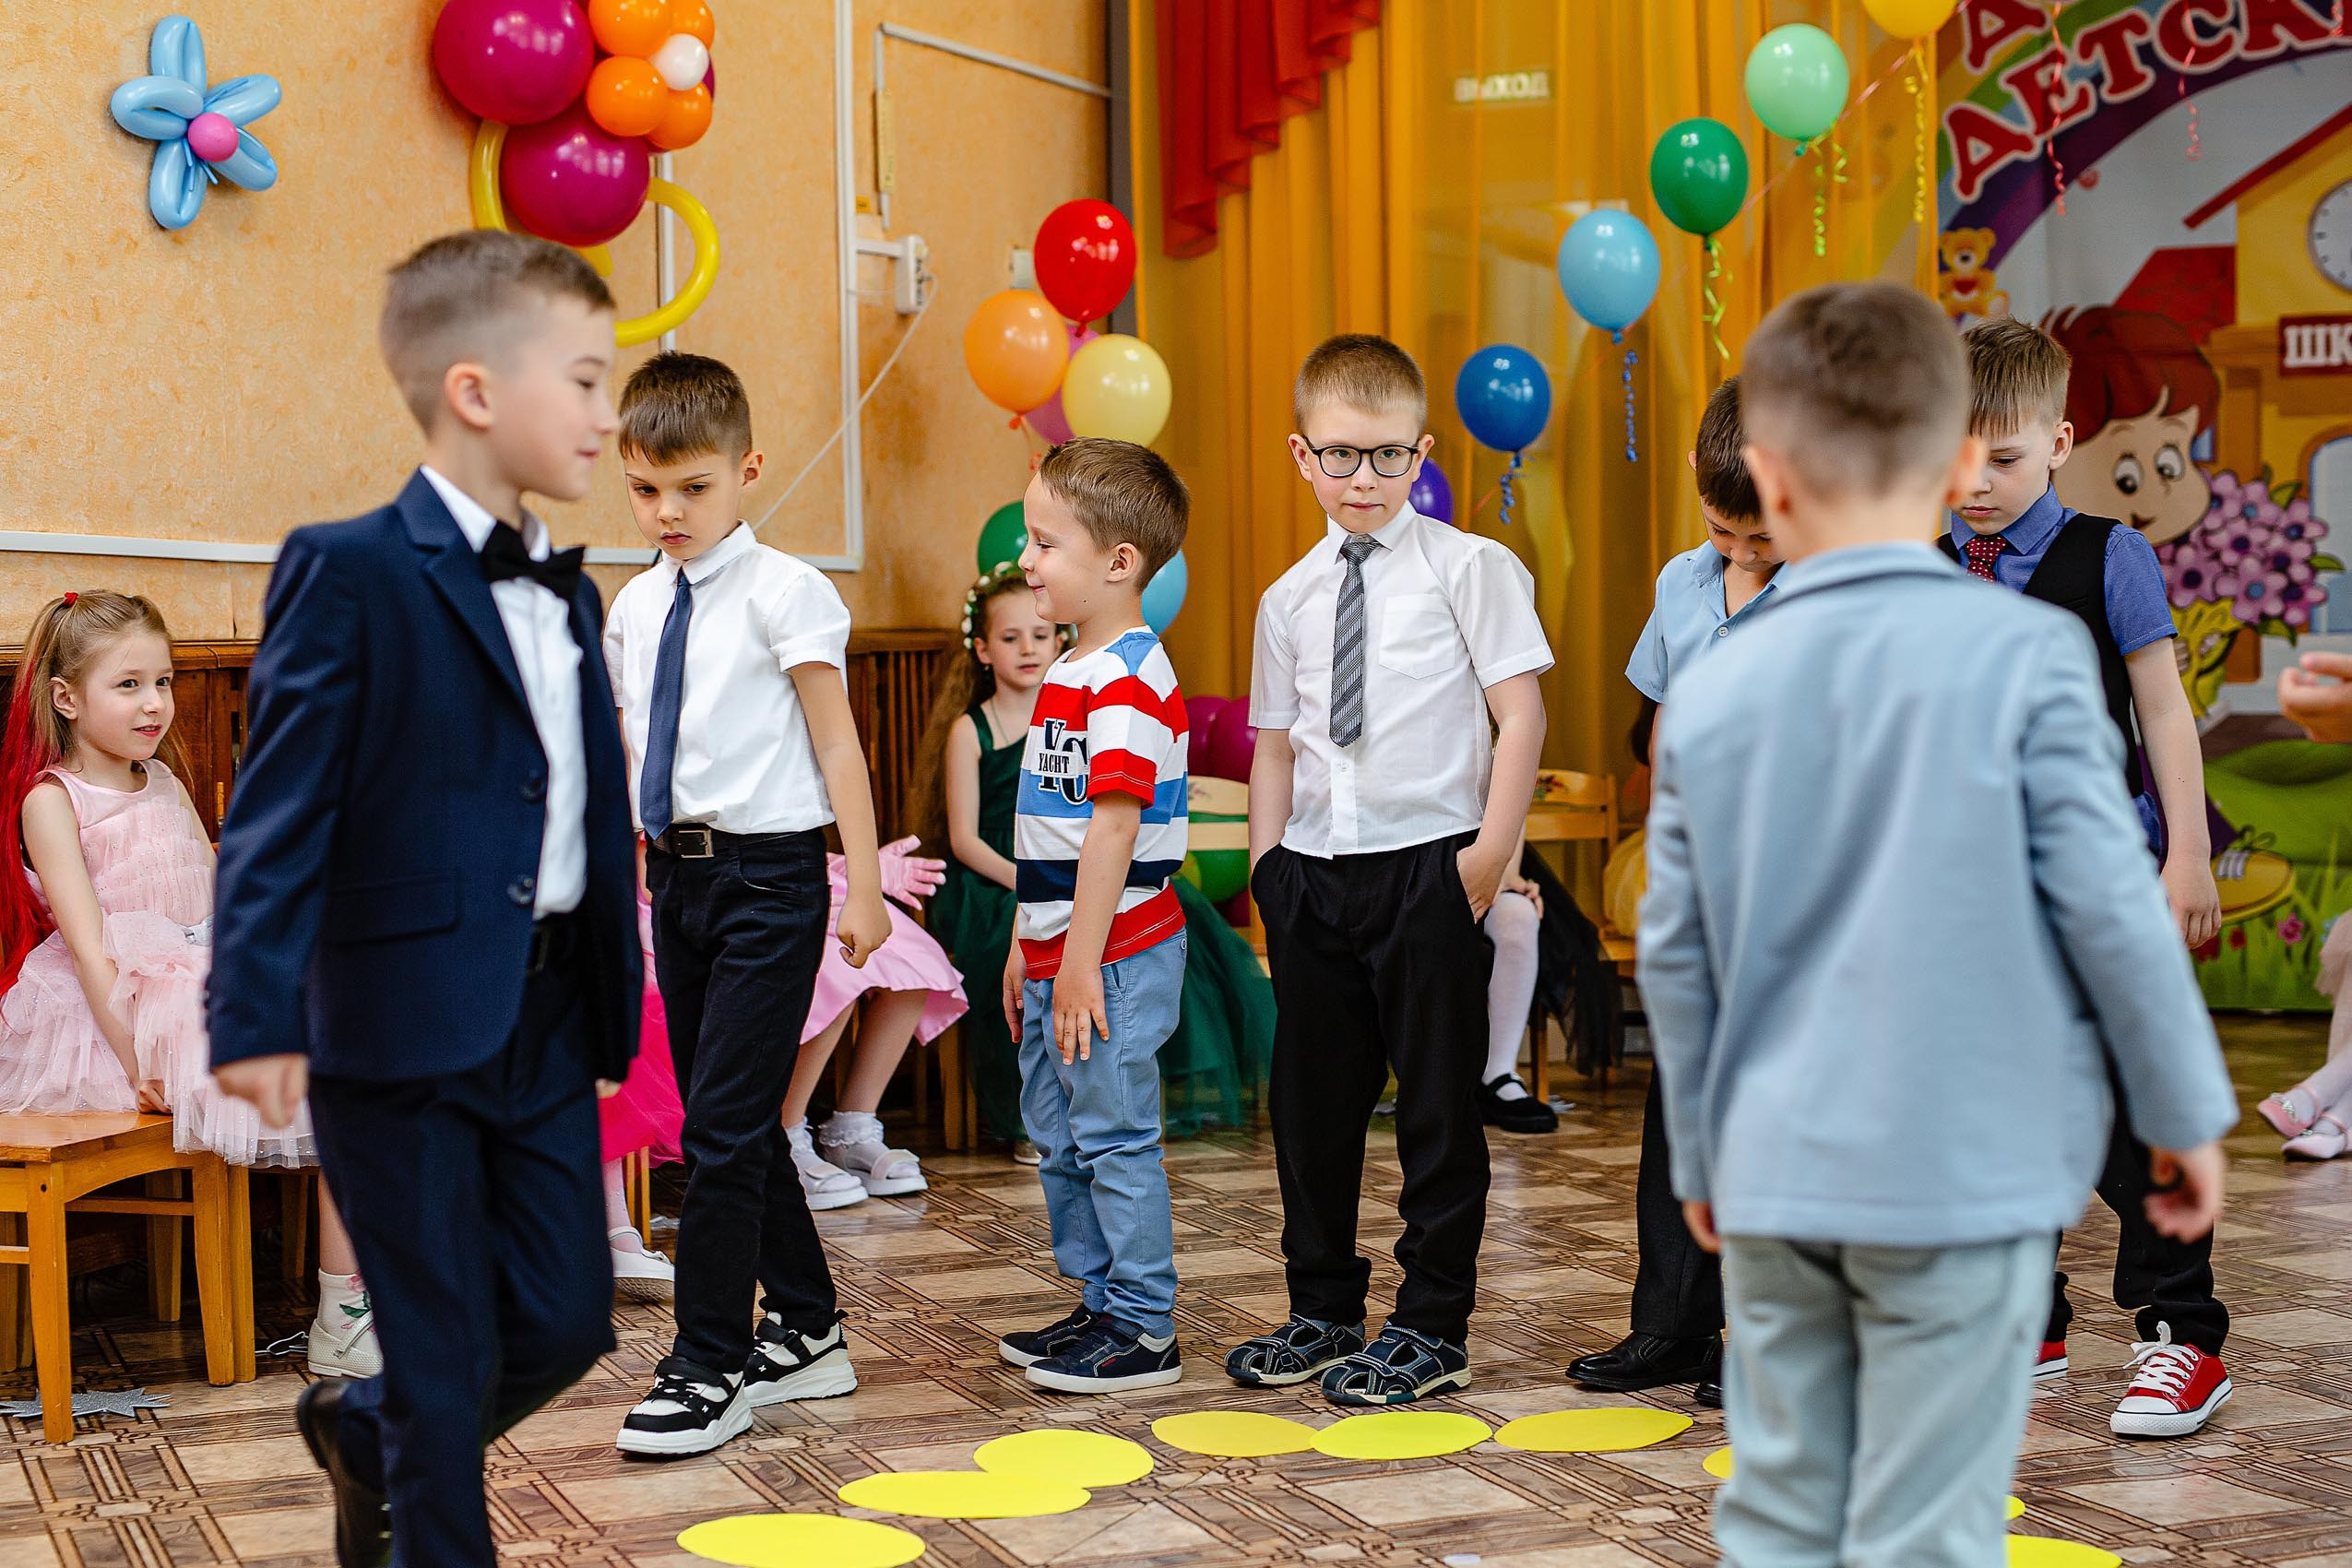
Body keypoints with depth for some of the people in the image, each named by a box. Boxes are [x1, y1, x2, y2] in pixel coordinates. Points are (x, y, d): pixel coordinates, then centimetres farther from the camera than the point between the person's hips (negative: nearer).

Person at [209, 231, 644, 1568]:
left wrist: (616, 1012, 17)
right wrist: (257, 1015, -24)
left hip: (547, 1021, 7)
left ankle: (369, 1436, 37)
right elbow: (280, 809, -16)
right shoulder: (350, 574, -11)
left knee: (569, 1320, 11)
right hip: (405, 1029, -7)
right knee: (448, 1355, 4)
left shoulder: (570, 594, 12)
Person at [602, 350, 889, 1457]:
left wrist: (864, 888, -12)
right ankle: (805, 1332, 29)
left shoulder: (782, 592, -9)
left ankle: (711, 1367, 3)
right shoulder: (636, 607, 11)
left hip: (767, 875, -7)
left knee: (723, 1125, -7)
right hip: (678, 874, 7)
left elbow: (836, 745, -9)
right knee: (733, 1123, 14)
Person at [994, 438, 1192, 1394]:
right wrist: (1026, 947, 21)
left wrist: (1082, 965, -22)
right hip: (1061, 955, 10)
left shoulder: (1128, 681, -16)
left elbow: (1112, 828, -21)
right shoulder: (1067, 675, 15)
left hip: (1115, 956, -10)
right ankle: (1101, 1304, 28)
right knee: (1059, 1137, 16)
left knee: (1114, 1136, -3)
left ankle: (1143, 1332, 5)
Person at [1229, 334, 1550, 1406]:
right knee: (1311, 1098, 12)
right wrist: (1267, 860, 8)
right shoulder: (1290, 598, 12)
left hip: (1427, 865, -5)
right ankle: (1323, 1312, 27)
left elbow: (1520, 714, -6)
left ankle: (1433, 1328, 13)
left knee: (1438, 1101, 2)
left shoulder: (1466, 568, -3)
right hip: (1313, 871, 5)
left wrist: (1492, 852, -11)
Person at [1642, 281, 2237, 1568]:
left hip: (1776, 1181, 3)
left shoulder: (1709, 699, 1)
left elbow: (1675, 956, 7)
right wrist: (2188, 1113, 5)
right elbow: (2109, 905, -9)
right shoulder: (2025, 656, -10)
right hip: (1968, 1173, -3)